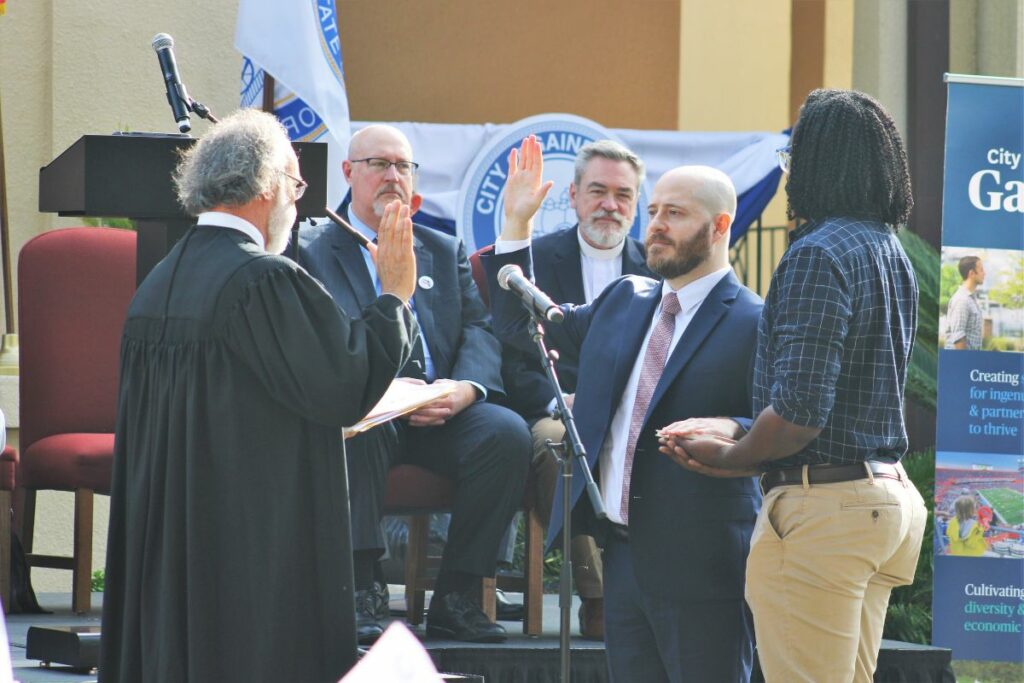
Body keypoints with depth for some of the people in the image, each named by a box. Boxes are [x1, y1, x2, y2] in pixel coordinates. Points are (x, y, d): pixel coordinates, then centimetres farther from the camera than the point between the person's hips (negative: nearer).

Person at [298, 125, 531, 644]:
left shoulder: (445, 251, 23)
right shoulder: (311, 251, 10)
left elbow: (481, 329, 10)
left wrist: (467, 388, -14)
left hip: (443, 414, 4)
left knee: (508, 432, -27)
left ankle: (456, 596, -20)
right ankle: (363, 593, -33)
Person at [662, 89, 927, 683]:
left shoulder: (819, 254, -15)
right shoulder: (891, 250, 15)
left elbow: (800, 408, -22)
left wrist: (732, 455, -4)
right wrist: (743, 440, 11)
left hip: (824, 501, -10)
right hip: (888, 495, 10)